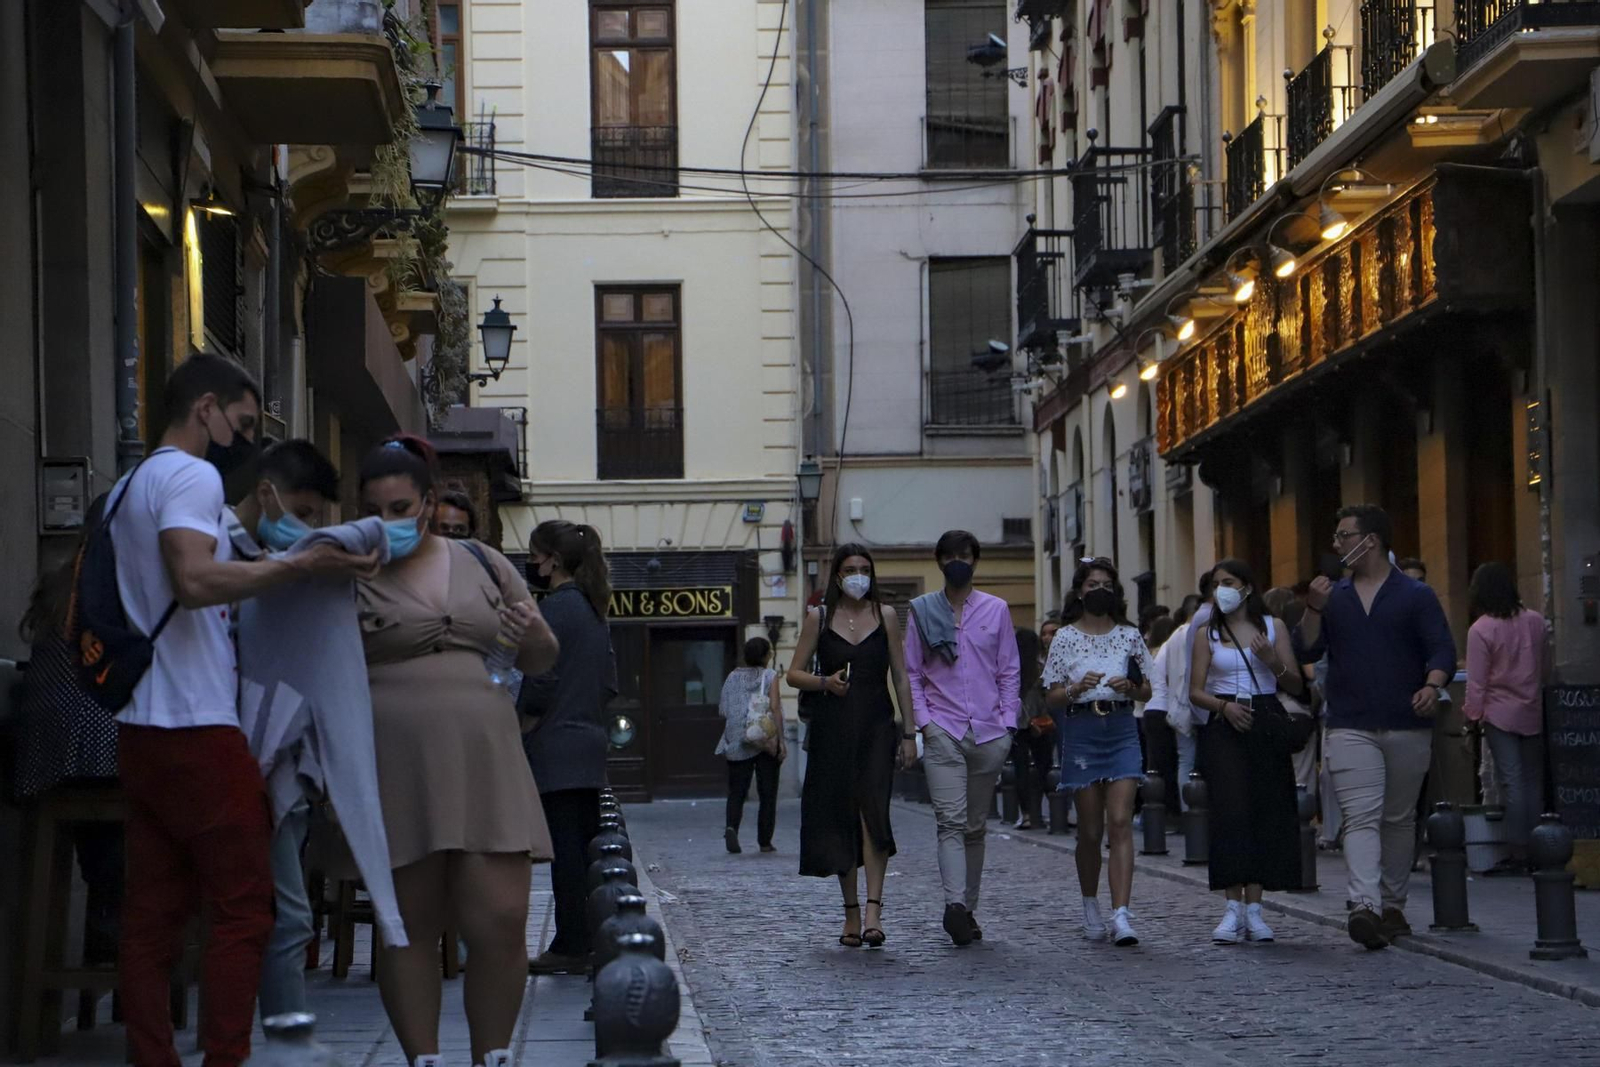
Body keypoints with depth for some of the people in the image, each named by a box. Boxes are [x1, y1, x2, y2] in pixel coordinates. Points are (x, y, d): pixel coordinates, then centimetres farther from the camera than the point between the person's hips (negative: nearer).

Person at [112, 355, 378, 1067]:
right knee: (242, 908, -6)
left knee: (153, 912, 7)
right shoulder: (191, 477, -9)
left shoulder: (128, 488, 22)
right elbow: (196, 580, -25)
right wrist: (306, 566, -23)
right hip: (196, 727, -9)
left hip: (139, 731, 9)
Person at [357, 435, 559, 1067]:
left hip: (484, 769, 3)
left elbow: (540, 662, 21)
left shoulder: (483, 566, 14)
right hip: (396, 775, -3)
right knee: (409, 927, 1)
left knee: (501, 923, -3)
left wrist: (534, 635, -2)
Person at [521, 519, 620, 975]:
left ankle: (571, 946, -3)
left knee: (565, 849, -6)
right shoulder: (594, 609, 14)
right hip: (590, 741, 9)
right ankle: (590, 941, 15)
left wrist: (521, 726, -4)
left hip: (556, 747, -9)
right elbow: (609, 683, 17)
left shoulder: (555, 607, -13)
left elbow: (541, 680, -17)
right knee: (585, 846, 11)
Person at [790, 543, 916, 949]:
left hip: (876, 725, -1)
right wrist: (825, 681, -12)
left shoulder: (885, 617, 8)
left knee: (873, 812, -15)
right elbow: (793, 674, 8)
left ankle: (874, 910, -21)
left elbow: (901, 678, 9)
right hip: (832, 728, 1)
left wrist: (909, 733, 4)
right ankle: (852, 912, 12)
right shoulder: (819, 618, 6)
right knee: (839, 817, 3)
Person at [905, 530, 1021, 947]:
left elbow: (1010, 671, 12)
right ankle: (955, 904, -27)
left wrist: (1007, 724, 3)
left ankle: (968, 909, 15)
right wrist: (924, 721, -4)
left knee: (976, 826, 8)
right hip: (943, 731, -2)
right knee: (951, 821, -15)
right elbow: (911, 673, 8)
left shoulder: (996, 610, 10)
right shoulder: (922, 611, 7)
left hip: (989, 734, 2)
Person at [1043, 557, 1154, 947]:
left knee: (1121, 823, -12)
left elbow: (1147, 693, 13)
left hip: (1122, 729, 1)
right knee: (1090, 830, 4)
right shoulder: (1065, 638, 4)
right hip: (1081, 731, -1)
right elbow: (1053, 697, 3)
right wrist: (1078, 688, -16)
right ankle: (1090, 905, 25)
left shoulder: (1129, 636, 8)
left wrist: (1130, 687, -9)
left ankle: (1121, 914, -18)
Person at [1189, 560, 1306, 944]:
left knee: (1265, 811, -2)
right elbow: (1195, 692, 7)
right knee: (1230, 809, -12)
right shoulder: (1209, 634, 11)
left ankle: (1253, 908, 2)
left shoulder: (1273, 627, 10)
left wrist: (1274, 663, -10)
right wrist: (1224, 705, -11)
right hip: (1223, 726, -1)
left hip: (1266, 723, 1)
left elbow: (1297, 686, 8)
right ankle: (1234, 908, -14)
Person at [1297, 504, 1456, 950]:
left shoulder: (1416, 596, 3)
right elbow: (1307, 650, 8)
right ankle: (1364, 906, -26)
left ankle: (1393, 905, 21)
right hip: (1350, 727, 1)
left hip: (1407, 727, 0)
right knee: (1361, 818, -13)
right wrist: (1313, 610, -8)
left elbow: (1442, 650, -3)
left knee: (1399, 819, 10)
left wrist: (1432, 686, -22)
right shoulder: (1333, 596, 12)